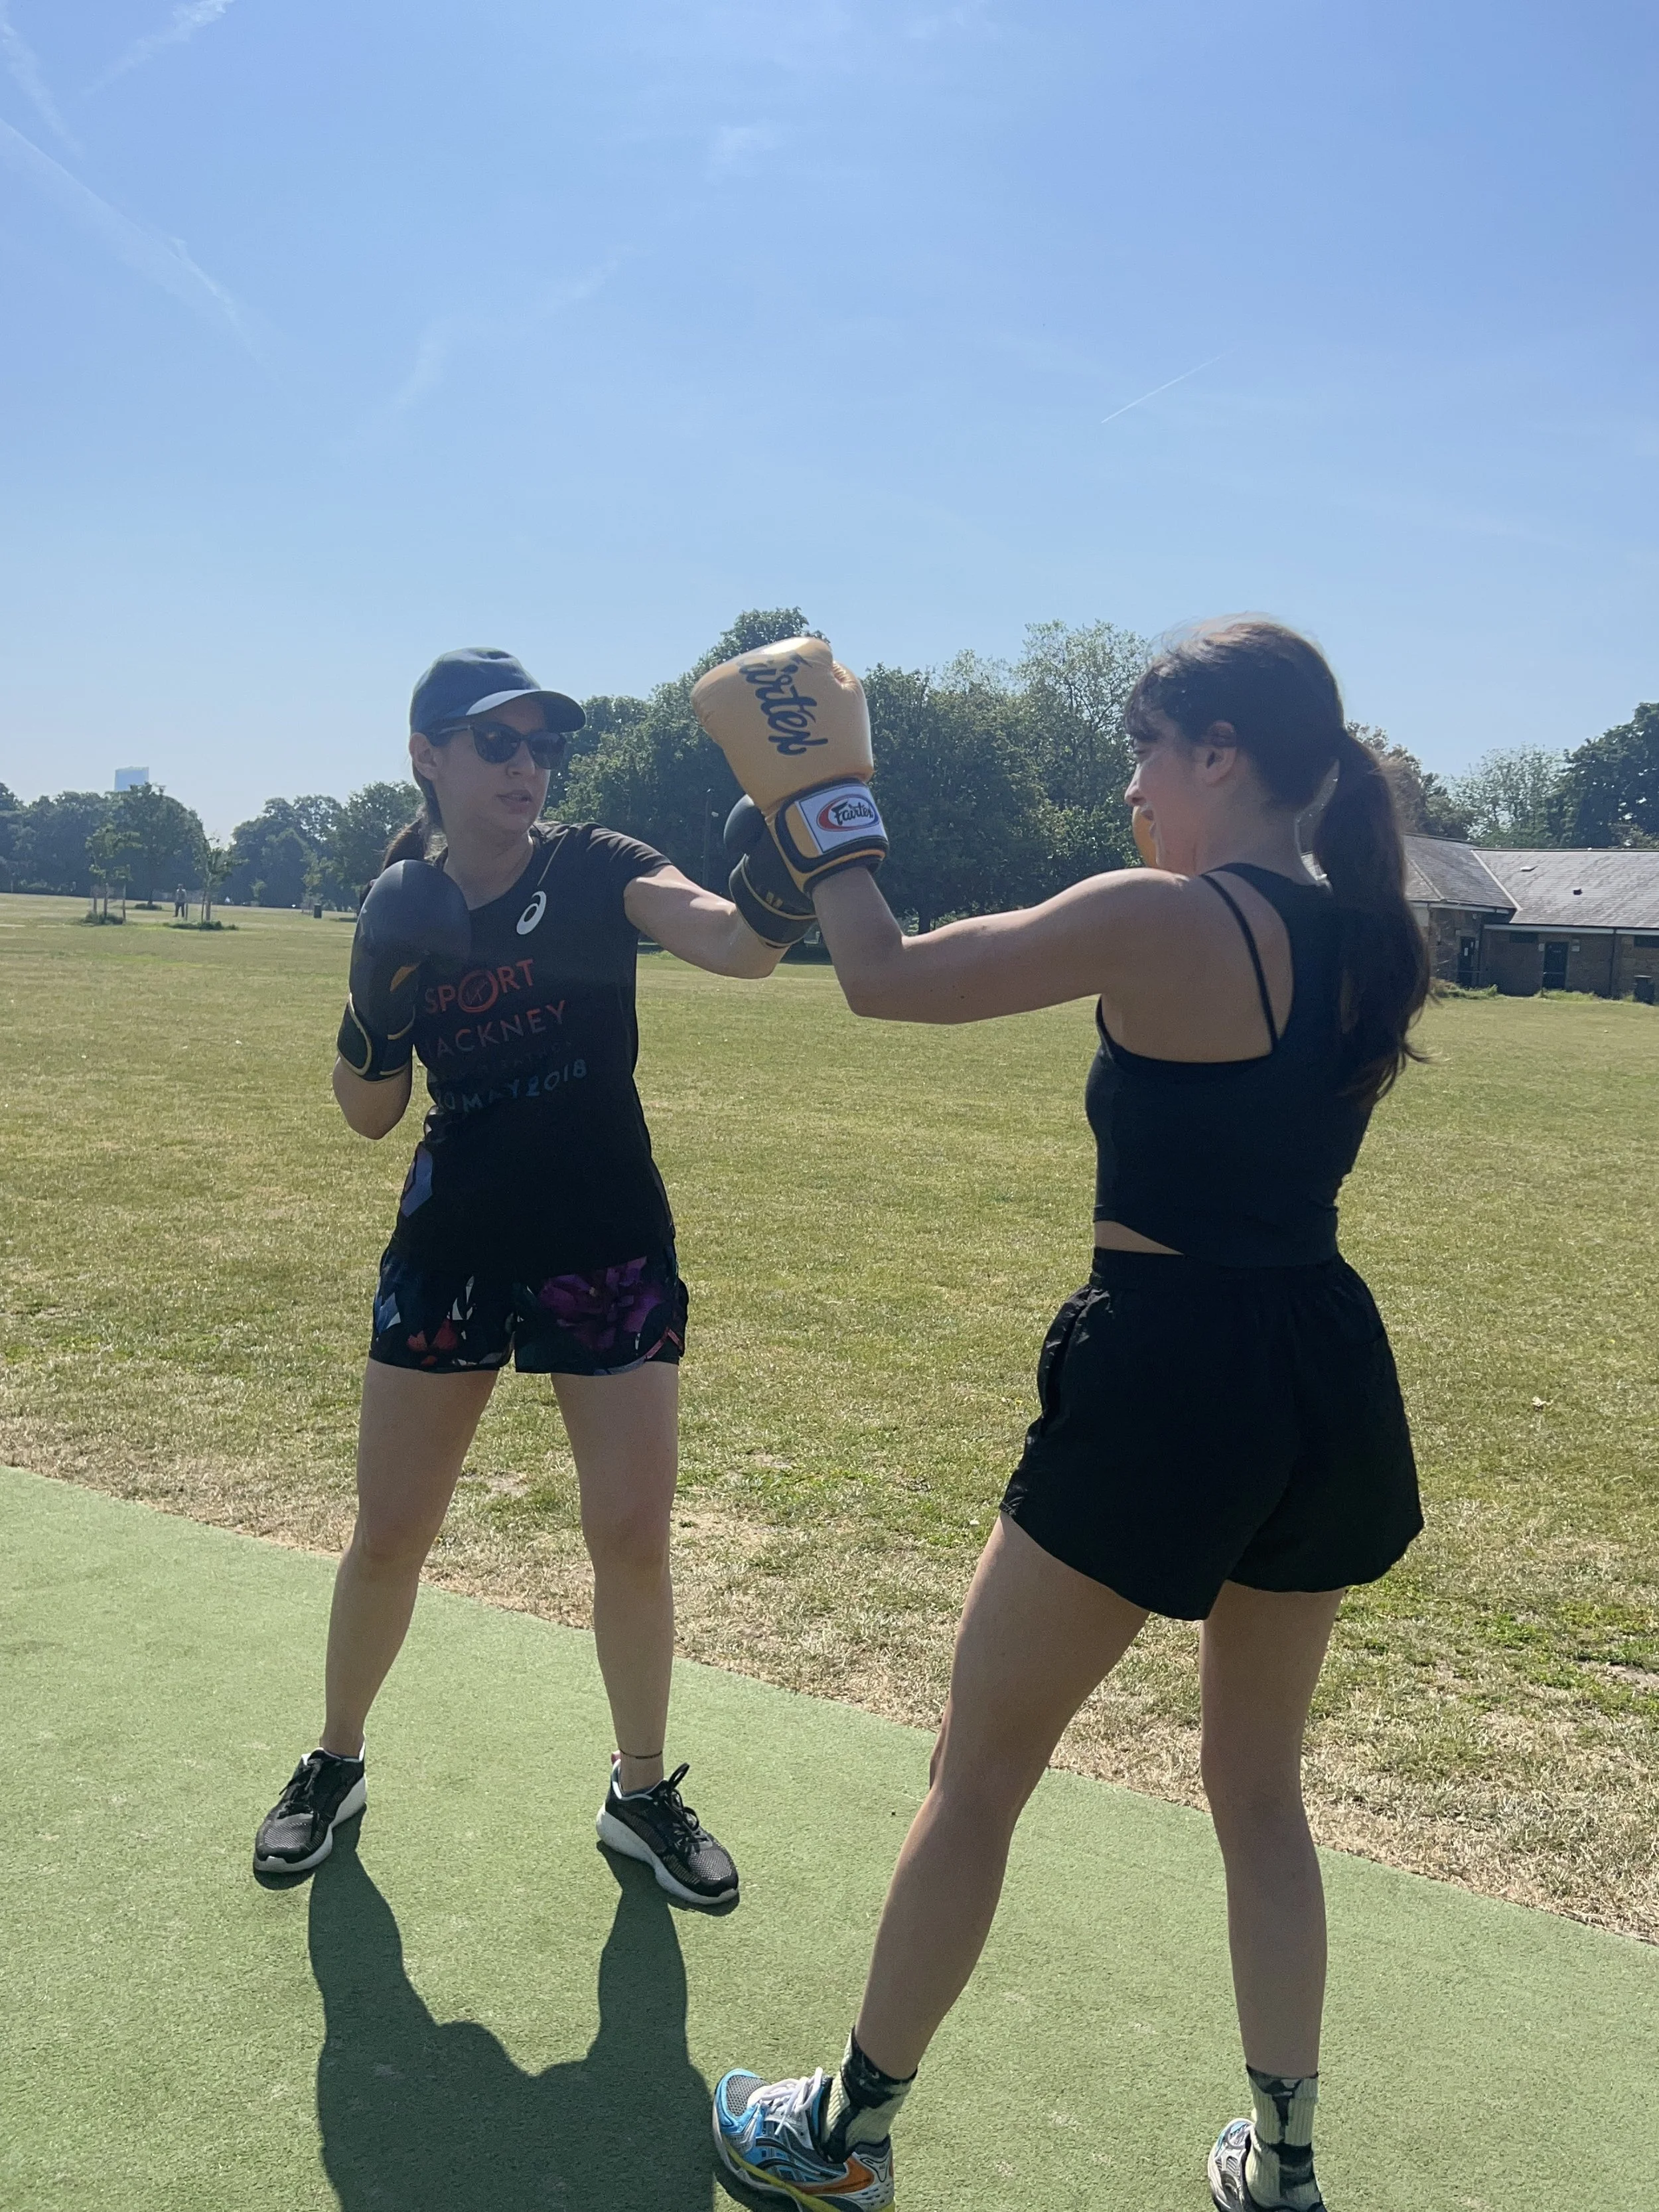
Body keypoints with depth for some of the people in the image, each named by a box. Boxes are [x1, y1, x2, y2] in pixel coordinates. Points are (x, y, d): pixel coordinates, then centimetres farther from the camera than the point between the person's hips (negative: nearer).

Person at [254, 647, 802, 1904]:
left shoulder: (601, 871, -7)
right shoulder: (402, 905, 1)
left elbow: (737, 947, -27)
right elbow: (369, 1114, 6)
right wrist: (379, 1009, -15)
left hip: (608, 1248, -2)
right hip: (452, 1248, 2)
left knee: (634, 1540, 1)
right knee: (389, 1533, 10)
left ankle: (642, 1794, 25)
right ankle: (337, 1765, 35)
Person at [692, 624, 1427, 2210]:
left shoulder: (1158, 920, -16)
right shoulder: (1368, 942, 5)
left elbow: (882, 979, -11)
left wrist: (825, 802, 3)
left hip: (1165, 1378, -7)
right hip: (1331, 1378, 7)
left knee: (977, 1770, 10)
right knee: (1260, 1785, 23)